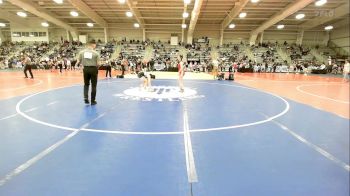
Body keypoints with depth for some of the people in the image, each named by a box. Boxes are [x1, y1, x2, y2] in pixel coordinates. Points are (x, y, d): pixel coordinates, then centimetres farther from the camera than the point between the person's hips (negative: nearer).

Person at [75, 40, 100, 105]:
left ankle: (85, 97, 6)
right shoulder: (95, 53, -9)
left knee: (86, 84, 21)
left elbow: (78, 61, -1)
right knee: (93, 85, 7)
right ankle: (93, 101, 13)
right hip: (93, 69, -3)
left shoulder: (82, 52, 1)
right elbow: (98, 64, -11)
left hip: (85, 69, 3)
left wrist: (76, 64, 21)